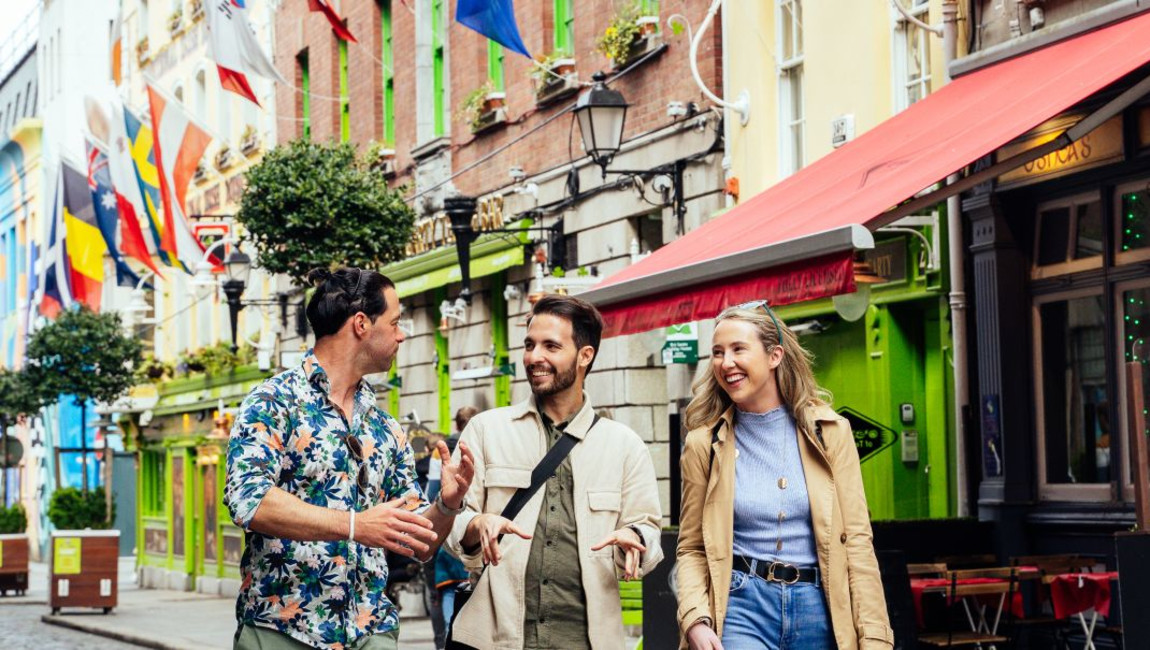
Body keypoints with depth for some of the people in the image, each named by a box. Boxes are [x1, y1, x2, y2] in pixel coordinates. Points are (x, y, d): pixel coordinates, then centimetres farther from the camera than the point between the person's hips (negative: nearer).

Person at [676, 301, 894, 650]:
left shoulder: (830, 432, 3)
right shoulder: (704, 444, 2)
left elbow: (856, 540, 2)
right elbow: (692, 549, 5)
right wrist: (696, 620, -12)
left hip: (818, 609, 2)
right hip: (741, 608, -1)